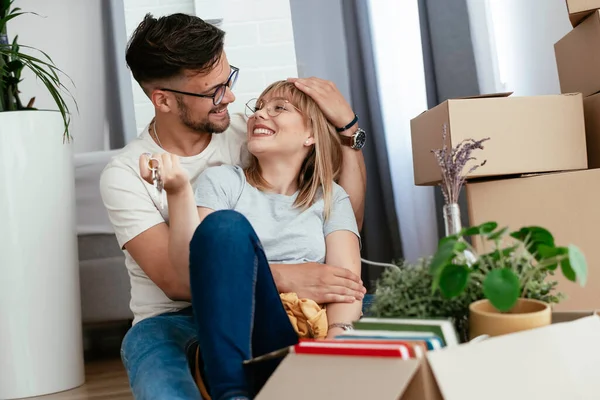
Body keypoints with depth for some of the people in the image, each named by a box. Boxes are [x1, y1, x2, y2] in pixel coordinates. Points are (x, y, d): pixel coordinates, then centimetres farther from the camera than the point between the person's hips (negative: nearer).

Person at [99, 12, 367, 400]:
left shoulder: (247, 135, 1)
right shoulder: (124, 175, -7)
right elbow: (175, 279, -19)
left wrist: (348, 127, -9)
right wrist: (285, 277, -30)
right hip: (173, 321, -3)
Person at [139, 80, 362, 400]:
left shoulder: (330, 198, 16)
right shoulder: (222, 181, 12)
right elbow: (186, 262, -3)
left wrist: (337, 335, -20)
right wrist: (178, 191, -18)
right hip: (232, 340, 1)